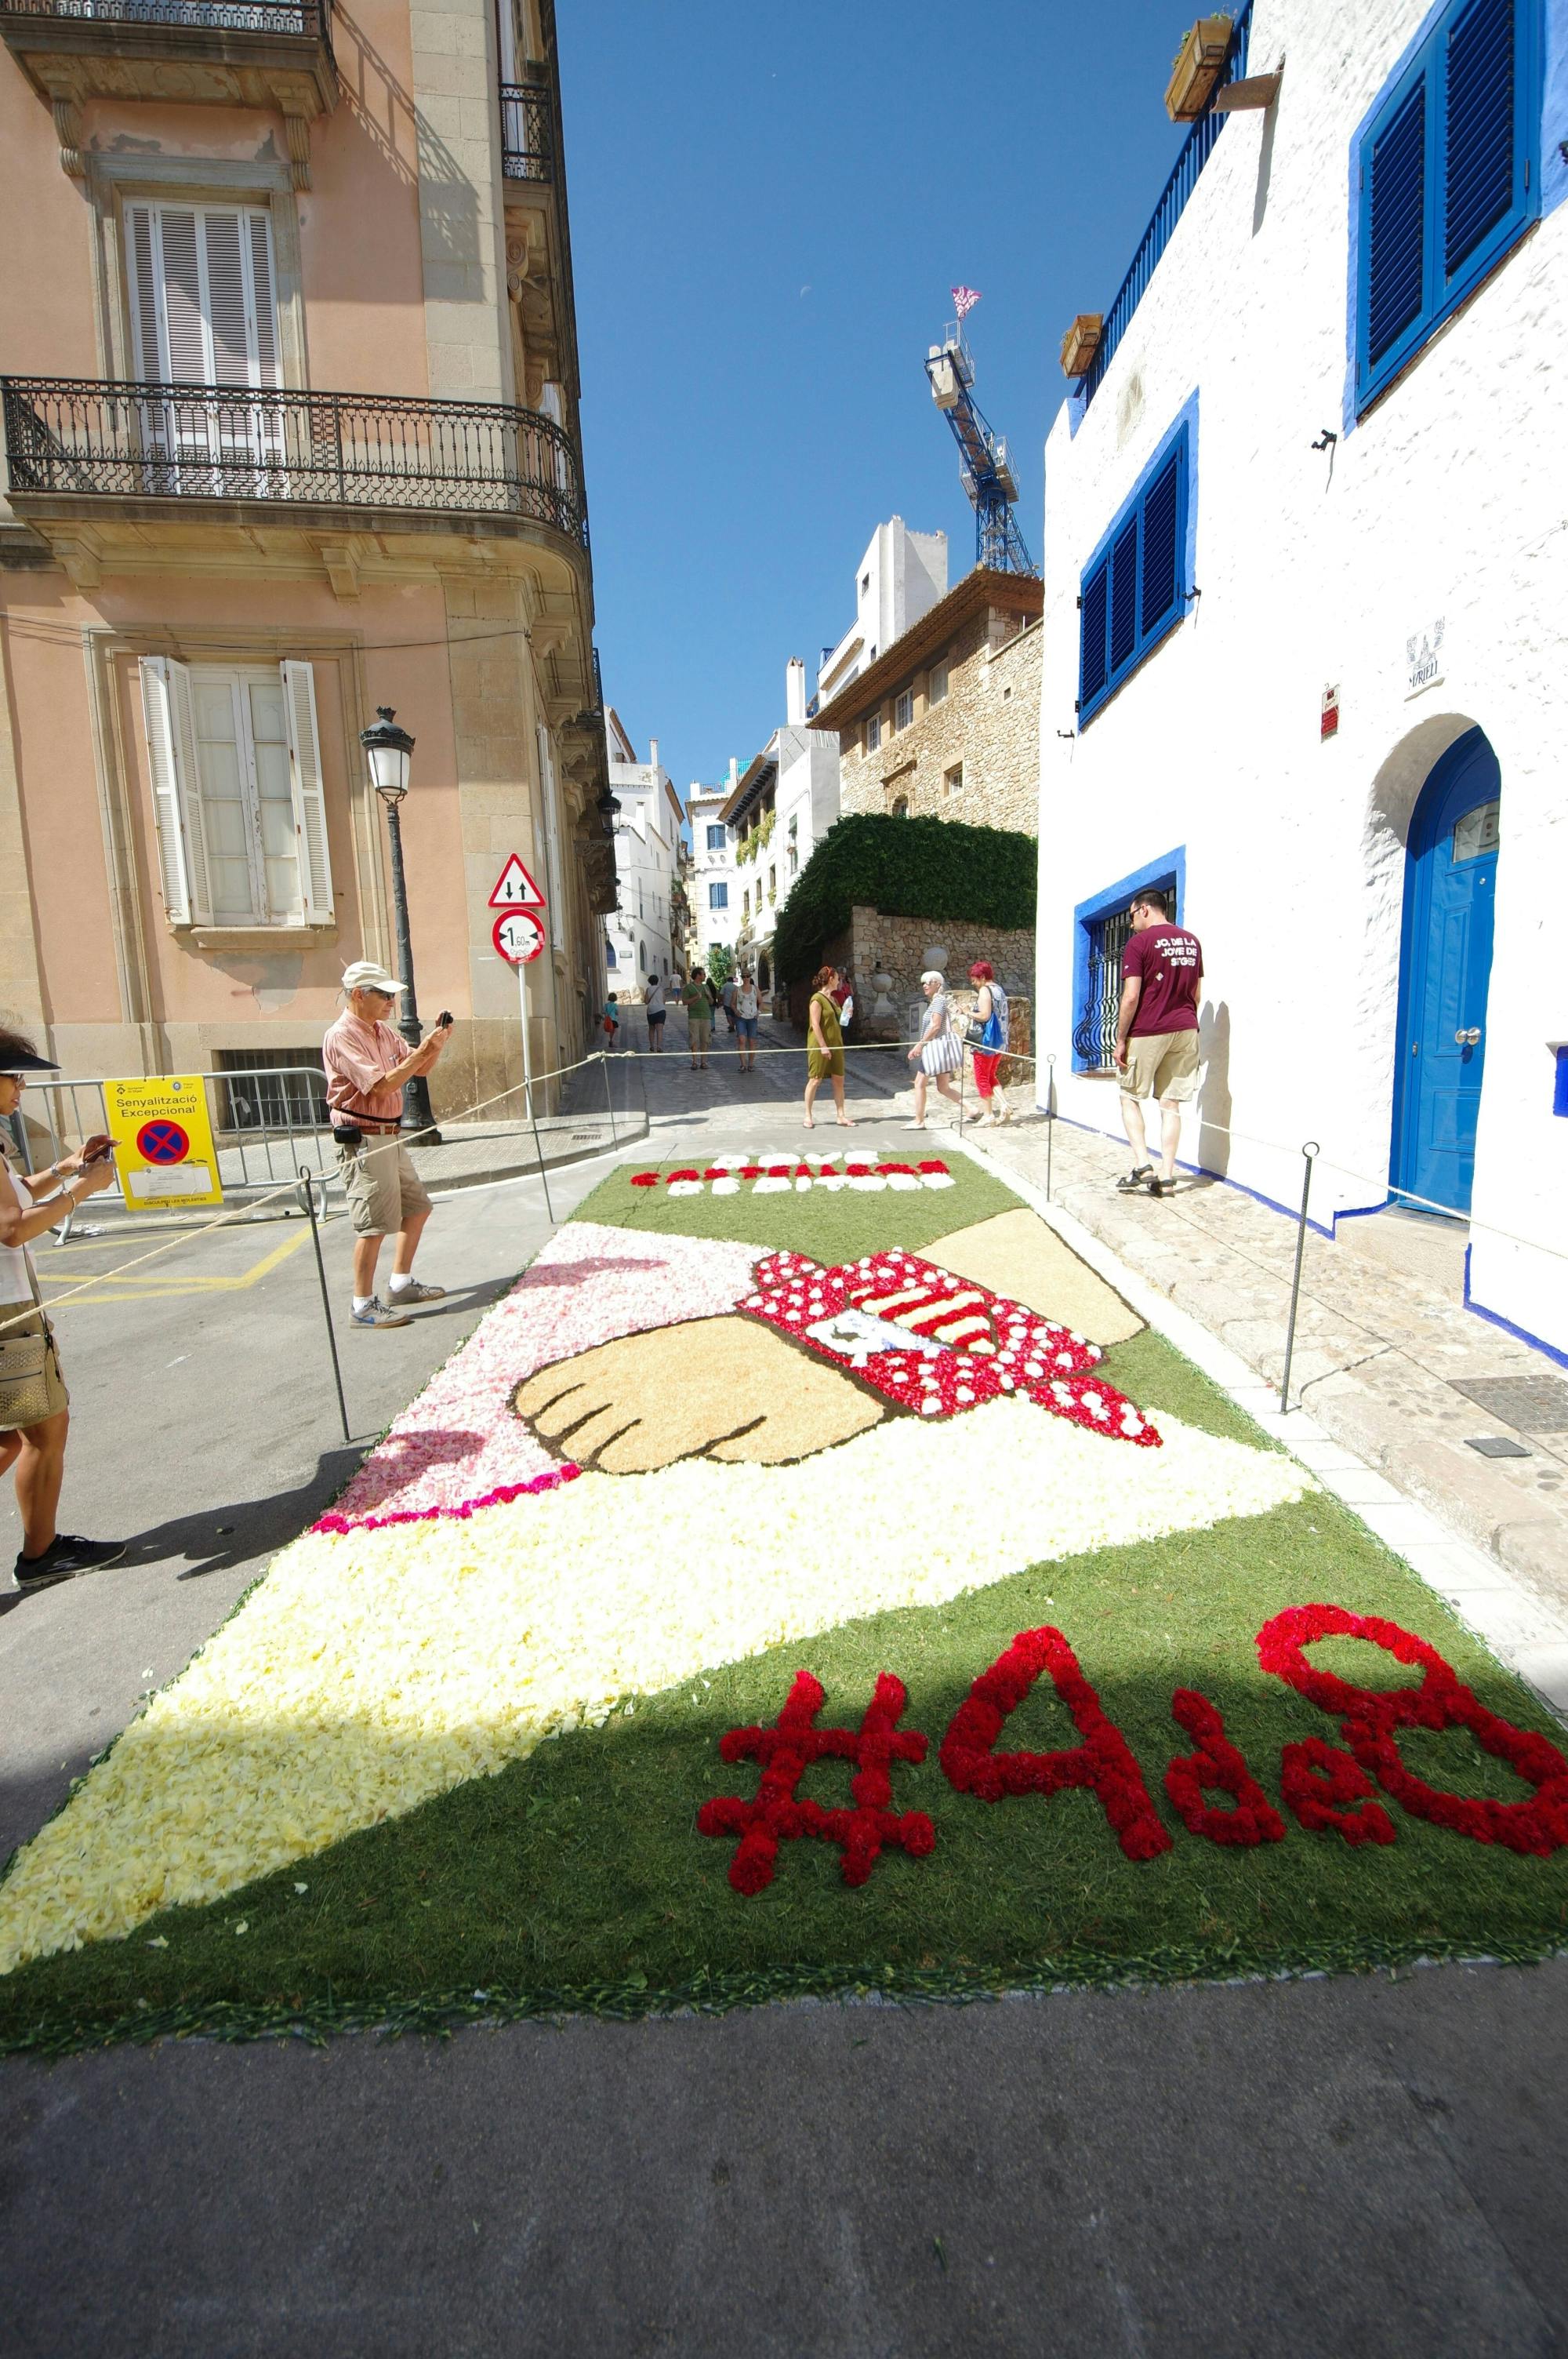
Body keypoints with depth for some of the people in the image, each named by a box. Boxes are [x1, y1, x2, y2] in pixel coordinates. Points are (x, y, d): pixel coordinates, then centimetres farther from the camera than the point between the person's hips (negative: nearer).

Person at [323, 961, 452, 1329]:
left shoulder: (384, 1031, 12)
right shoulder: (343, 1037, -15)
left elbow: (419, 1069, 16)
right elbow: (382, 1086, -24)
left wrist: (435, 1045, -3)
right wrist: (423, 1050, -23)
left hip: (389, 1137, 10)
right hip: (363, 1140, -10)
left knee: (417, 1207, 17)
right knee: (374, 1224, -7)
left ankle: (402, 1283, 28)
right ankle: (364, 1305, 3)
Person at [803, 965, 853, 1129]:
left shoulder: (833, 999, 15)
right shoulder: (817, 999, -10)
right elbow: (815, 1024, -16)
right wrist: (823, 1046, -21)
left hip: (835, 1044, 8)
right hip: (819, 1045, -8)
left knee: (839, 1080, 5)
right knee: (815, 1080, -2)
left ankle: (841, 1116, 9)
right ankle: (808, 1116, 6)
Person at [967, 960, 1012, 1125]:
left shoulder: (985, 990, -14)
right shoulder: (999, 989, 12)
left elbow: (984, 1016, -22)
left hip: (987, 1040, -9)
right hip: (1000, 1040, 9)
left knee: (982, 1078, 2)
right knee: (990, 1076, 19)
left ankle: (989, 1115, 5)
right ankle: (1004, 1105, 4)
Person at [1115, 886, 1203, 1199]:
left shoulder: (1140, 942, -9)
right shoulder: (1192, 941, 11)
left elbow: (1131, 998, -14)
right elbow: (1196, 994, 16)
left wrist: (1120, 1039, -7)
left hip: (1148, 1032, -6)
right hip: (1186, 1031, 6)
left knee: (1130, 1097, 9)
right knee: (1171, 1104, 7)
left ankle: (1142, 1165, -3)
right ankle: (1166, 1177, 7)